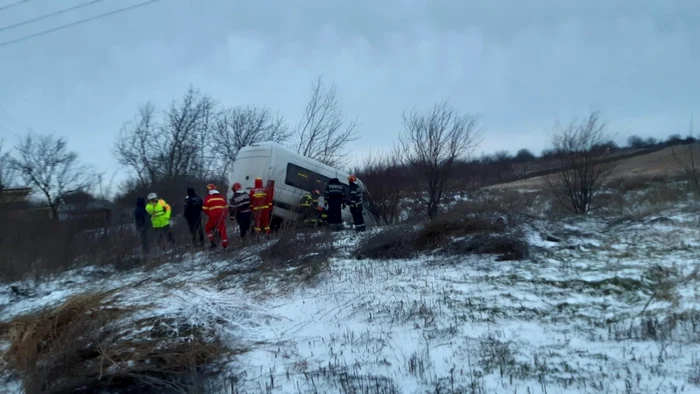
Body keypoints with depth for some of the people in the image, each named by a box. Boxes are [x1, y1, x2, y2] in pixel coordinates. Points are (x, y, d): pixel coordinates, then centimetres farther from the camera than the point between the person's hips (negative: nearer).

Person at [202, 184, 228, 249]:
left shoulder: (208, 198, -2)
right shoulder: (221, 197, 12)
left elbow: (205, 209, -4)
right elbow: (226, 207, 12)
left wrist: (209, 214, 13)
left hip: (213, 216, -4)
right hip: (221, 216, 4)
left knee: (208, 229, 15)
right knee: (222, 229, 11)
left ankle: (212, 242, 4)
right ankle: (225, 244, 9)